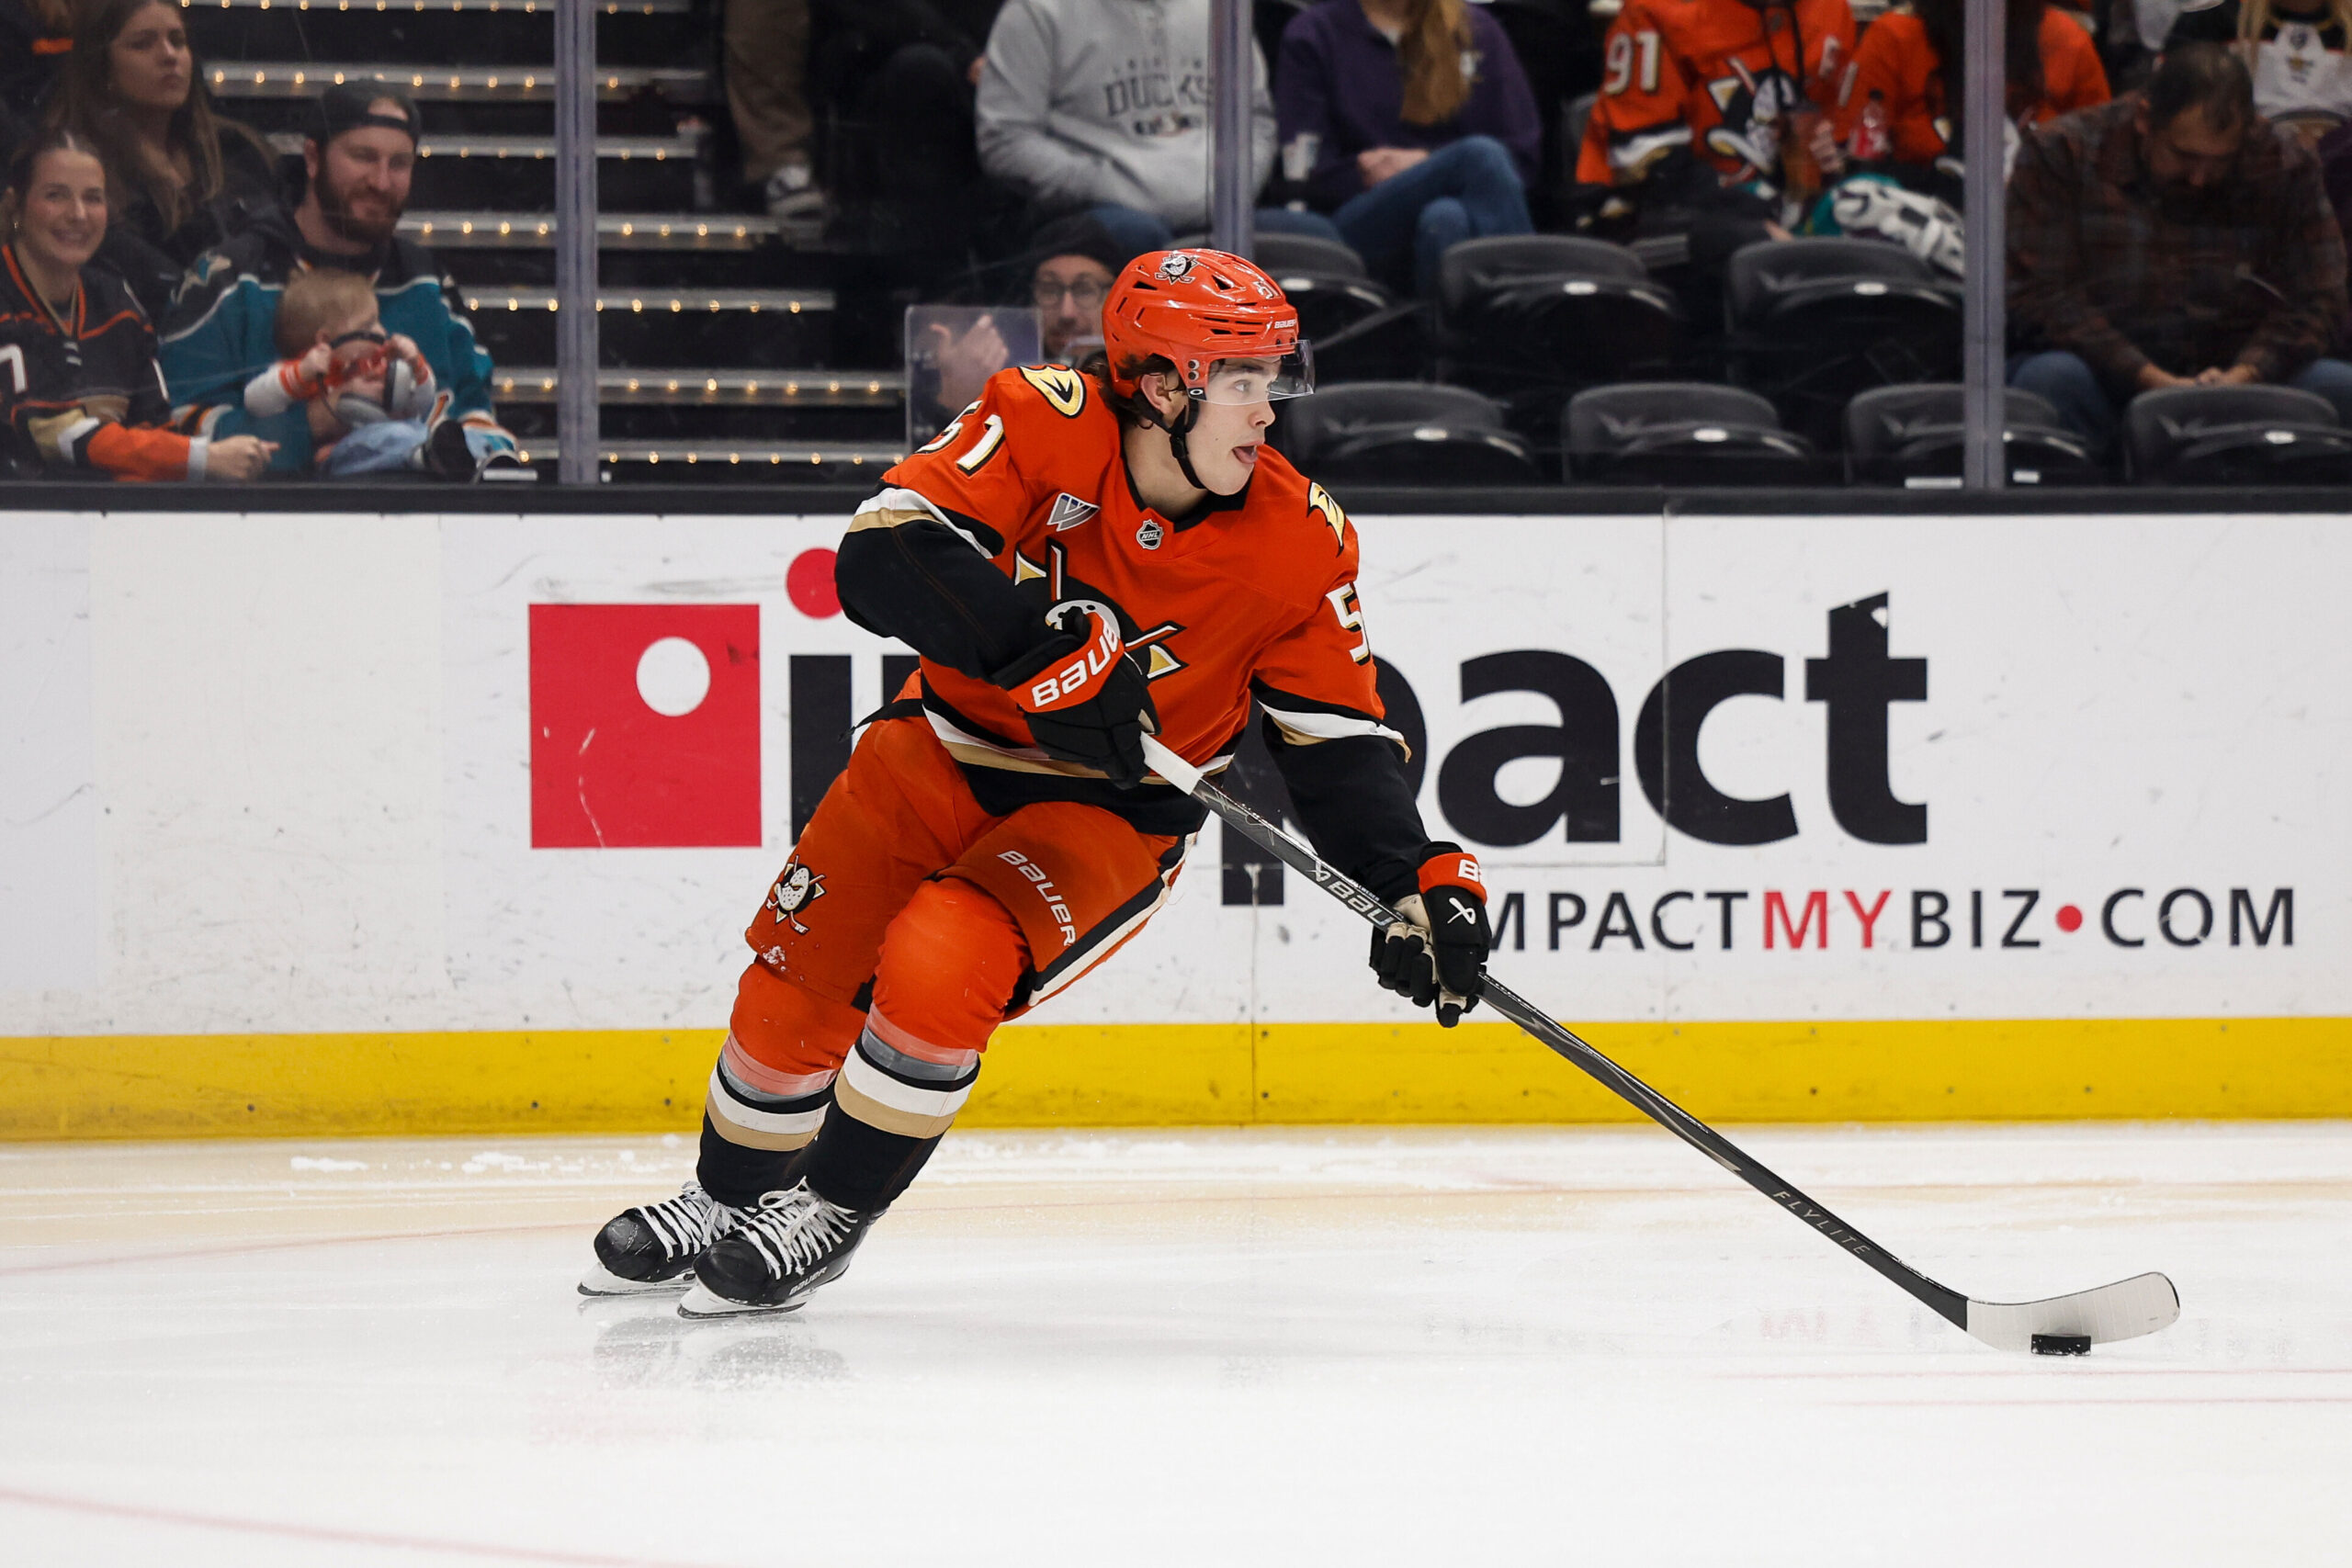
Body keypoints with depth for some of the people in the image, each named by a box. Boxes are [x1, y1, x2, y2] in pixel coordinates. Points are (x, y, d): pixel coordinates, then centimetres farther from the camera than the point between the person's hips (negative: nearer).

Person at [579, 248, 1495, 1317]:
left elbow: (1339, 747, -8)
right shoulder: (1046, 425, -20)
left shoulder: (1299, 543, -15)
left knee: (938, 969, -24)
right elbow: (883, 554, -30)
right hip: (949, 748, 2)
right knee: (800, 981, 4)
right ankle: (724, 1200, 34)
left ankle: (829, 1215, -2)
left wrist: (1422, 879, -23)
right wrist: (1044, 647, -41)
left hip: (1110, 807, -1)